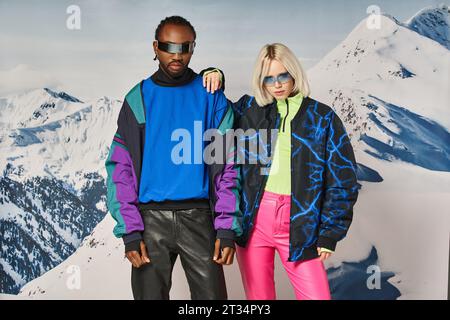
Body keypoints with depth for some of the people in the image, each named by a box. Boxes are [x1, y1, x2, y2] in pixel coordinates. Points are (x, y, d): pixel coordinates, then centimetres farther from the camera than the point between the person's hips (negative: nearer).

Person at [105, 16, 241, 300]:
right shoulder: (138, 99, 4)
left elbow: (226, 165, 1)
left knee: (212, 294, 3)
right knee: (149, 292, 9)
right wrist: (130, 231, -7)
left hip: (198, 216, 0)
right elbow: (120, 169, 1)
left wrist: (227, 228, -6)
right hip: (151, 218, 1)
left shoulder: (211, 97, 3)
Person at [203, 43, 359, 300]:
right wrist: (213, 78, 2)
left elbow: (342, 180, 1)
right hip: (252, 219, 2)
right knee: (259, 296, 10)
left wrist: (329, 234, -1)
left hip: (299, 225, -1)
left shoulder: (323, 117, 1)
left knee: (317, 296, -1)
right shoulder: (249, 109, 6)